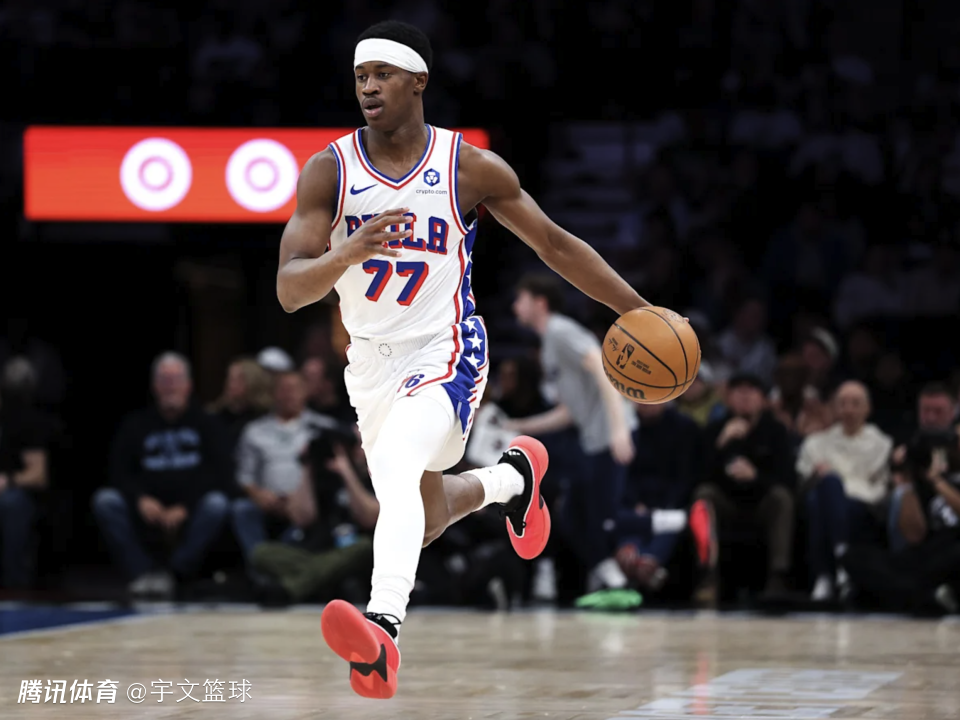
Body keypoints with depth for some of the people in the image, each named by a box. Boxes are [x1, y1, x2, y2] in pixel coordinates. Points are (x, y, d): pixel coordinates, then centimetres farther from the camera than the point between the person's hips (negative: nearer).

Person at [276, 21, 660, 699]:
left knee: (396, 465, -33)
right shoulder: (329, 172, -8)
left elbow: (555, 244, 2)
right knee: (423, 518, 20)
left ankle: (383, 630, -49)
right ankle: (512, 477, 51)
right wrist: (349, 253, -35)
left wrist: (642, 312, -1)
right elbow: (289, 290, -14)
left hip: (445, 355, -5)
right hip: (372, 364, 5)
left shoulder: (472, 169, -10)